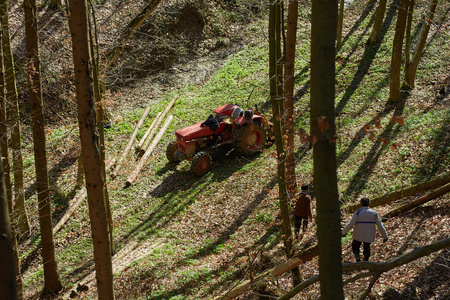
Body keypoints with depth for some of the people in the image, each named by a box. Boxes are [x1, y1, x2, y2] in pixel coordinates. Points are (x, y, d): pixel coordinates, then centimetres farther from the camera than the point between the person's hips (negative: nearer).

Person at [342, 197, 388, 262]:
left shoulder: (357, 212, -13)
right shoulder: (374, 213, -6)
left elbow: (350, 225, -17)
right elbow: (380, 226, -6)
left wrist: (343, 232, -2)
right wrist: (385, 236, 4)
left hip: (358, 235, -2)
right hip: (369, 236, 2)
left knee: (355, 246, 21)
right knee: (367, 248, 23)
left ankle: (357, 257, -3)